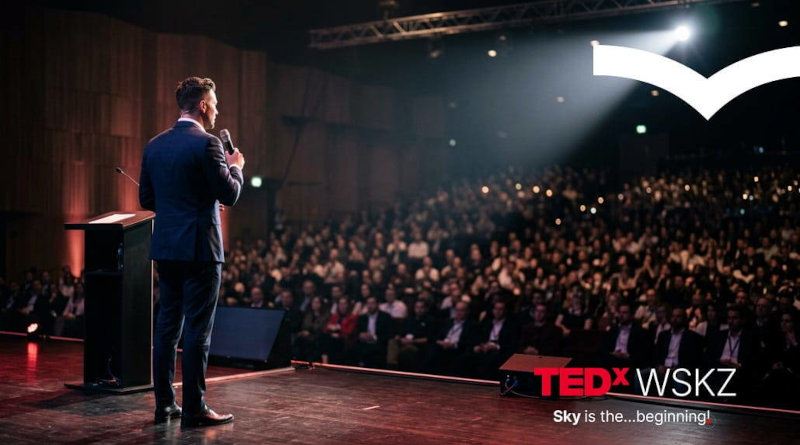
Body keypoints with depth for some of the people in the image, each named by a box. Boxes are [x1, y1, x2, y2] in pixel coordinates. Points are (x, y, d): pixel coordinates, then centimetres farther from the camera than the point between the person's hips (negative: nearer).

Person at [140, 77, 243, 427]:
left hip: (165, 247, 7)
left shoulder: (155, 145, 9)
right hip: (199, 248, -7)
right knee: (198, 329, -2)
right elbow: (230, 195, -12)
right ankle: (194, 409, 2)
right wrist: (236, 166, 6)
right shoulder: (205, 143, -12)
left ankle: (164, 404, 17)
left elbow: (146, 199, 13)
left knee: (167, 325, 12)